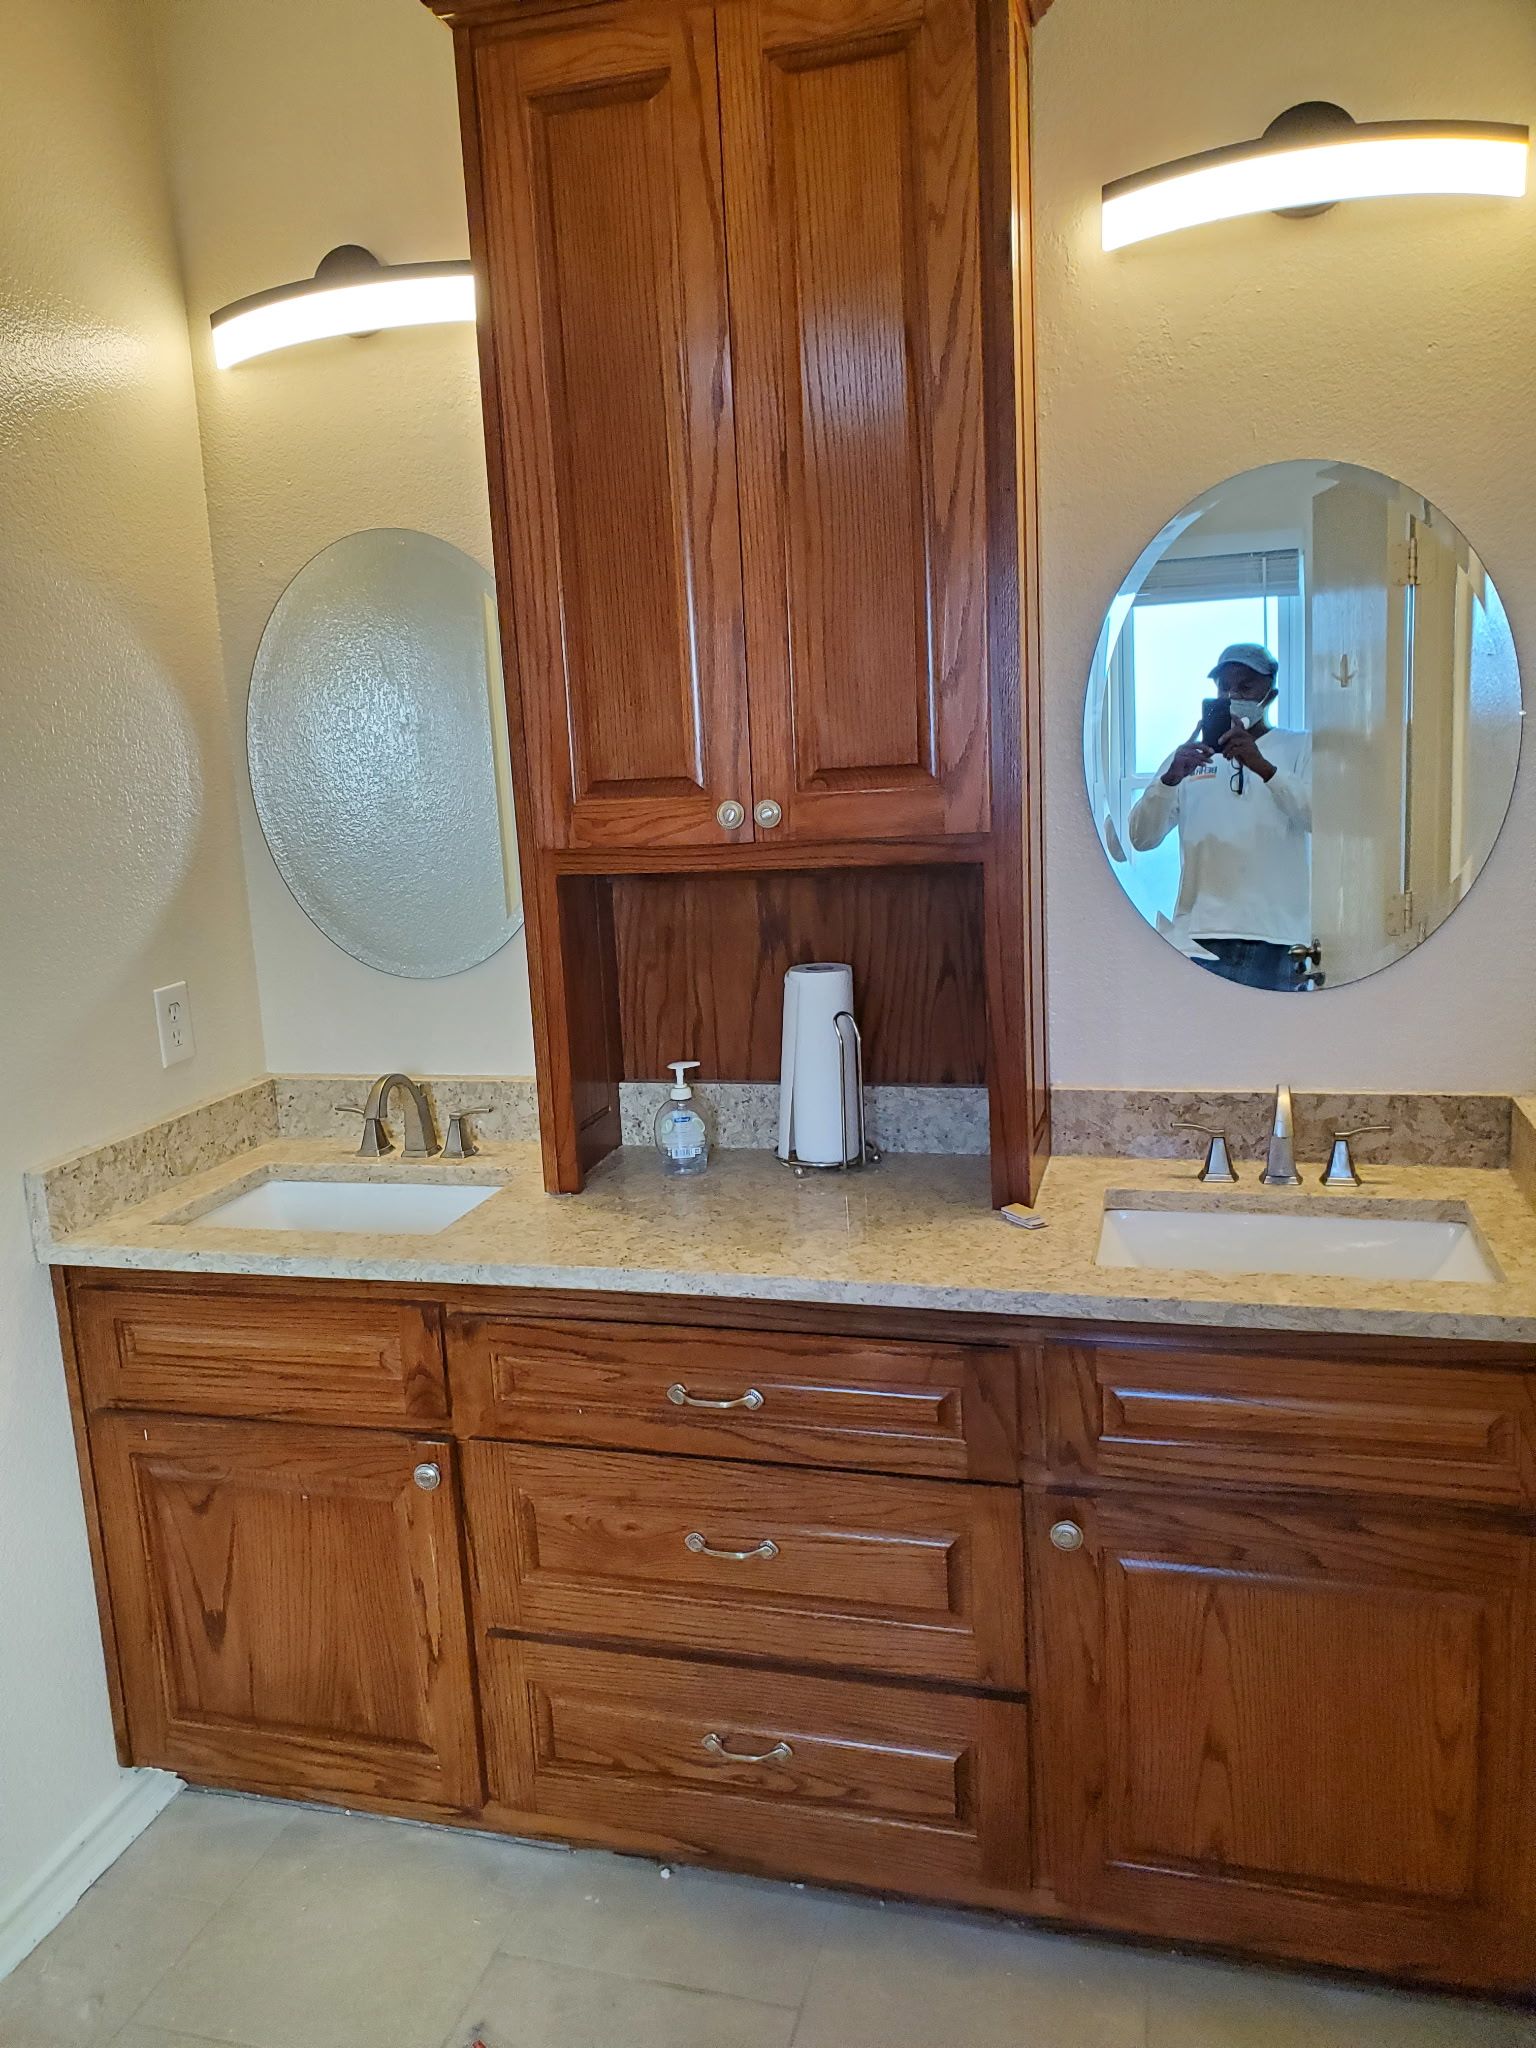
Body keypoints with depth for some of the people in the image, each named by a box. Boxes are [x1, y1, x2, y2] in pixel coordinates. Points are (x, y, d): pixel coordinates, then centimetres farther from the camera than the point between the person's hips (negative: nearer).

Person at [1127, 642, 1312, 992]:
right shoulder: (1189, 755, 17)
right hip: (1199, 936, 2)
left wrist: (1263, 767, -21)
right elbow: (1141, 838, 5)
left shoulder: (1300, 749, 10)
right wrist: (1170, 778, -13)